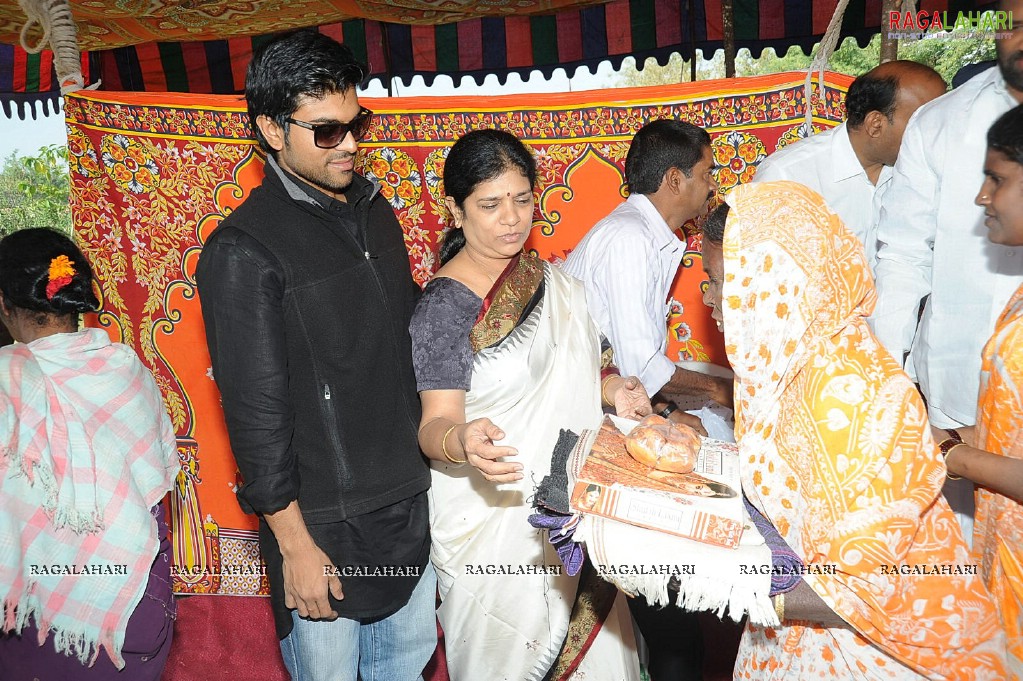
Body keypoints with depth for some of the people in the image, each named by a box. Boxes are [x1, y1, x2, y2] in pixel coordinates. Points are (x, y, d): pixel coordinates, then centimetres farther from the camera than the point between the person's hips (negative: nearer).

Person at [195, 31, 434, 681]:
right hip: (324, 524, -6)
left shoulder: (373, 208, 6)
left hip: (410, 501, 6)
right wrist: (294, 542, -13)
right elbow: (257, 412, -16)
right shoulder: (242, 250, -16)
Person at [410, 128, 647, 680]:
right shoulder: (443, 306, -14)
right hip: (493, 518, -5)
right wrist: (462, 442, -41)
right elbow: (435, 423, -18)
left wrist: (611, 389, -3)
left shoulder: (552, 282, 5)